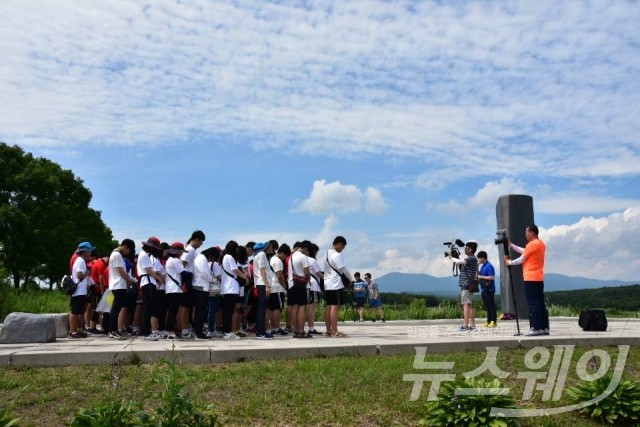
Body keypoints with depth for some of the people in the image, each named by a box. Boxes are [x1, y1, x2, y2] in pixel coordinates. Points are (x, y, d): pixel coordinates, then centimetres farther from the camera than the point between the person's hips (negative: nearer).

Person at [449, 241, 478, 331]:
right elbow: (461, 266, 20)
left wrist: (451, 257, -4)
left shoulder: (471, 259, -12)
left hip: (467, 285, -10)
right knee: (470, 305, 10)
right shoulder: (470, 259, 19)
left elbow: (458, 262, -22)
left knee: (466, 304, -11)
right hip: (466, 284, 10)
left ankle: (465, 325, -12)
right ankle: (472, 324, 12)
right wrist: (455, 258, 8)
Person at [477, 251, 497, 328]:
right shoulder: (482, 266, 15)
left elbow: (492, 277, -21)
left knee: (491, 305, -5)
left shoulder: (489, 266, -14)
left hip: (489, 289, -9)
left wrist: (481, 277, -17)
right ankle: (488, 321, 16)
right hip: (484, 289, 9)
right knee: (487, 306, 11)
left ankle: (493, 321, -2)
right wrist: (478, 276, 5)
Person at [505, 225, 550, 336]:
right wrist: (511, 245, 21)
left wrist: (510, 262, 8)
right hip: (539, 278, 9)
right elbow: (524, 251, 21)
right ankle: (544, 328, 9)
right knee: (540, 303, 8)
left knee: (533, 304, -8)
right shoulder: (541, 244, 15)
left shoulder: (532, 244, -13)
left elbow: (522, 259, -7)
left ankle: (536, 328, -9)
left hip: (531, 279, -9)